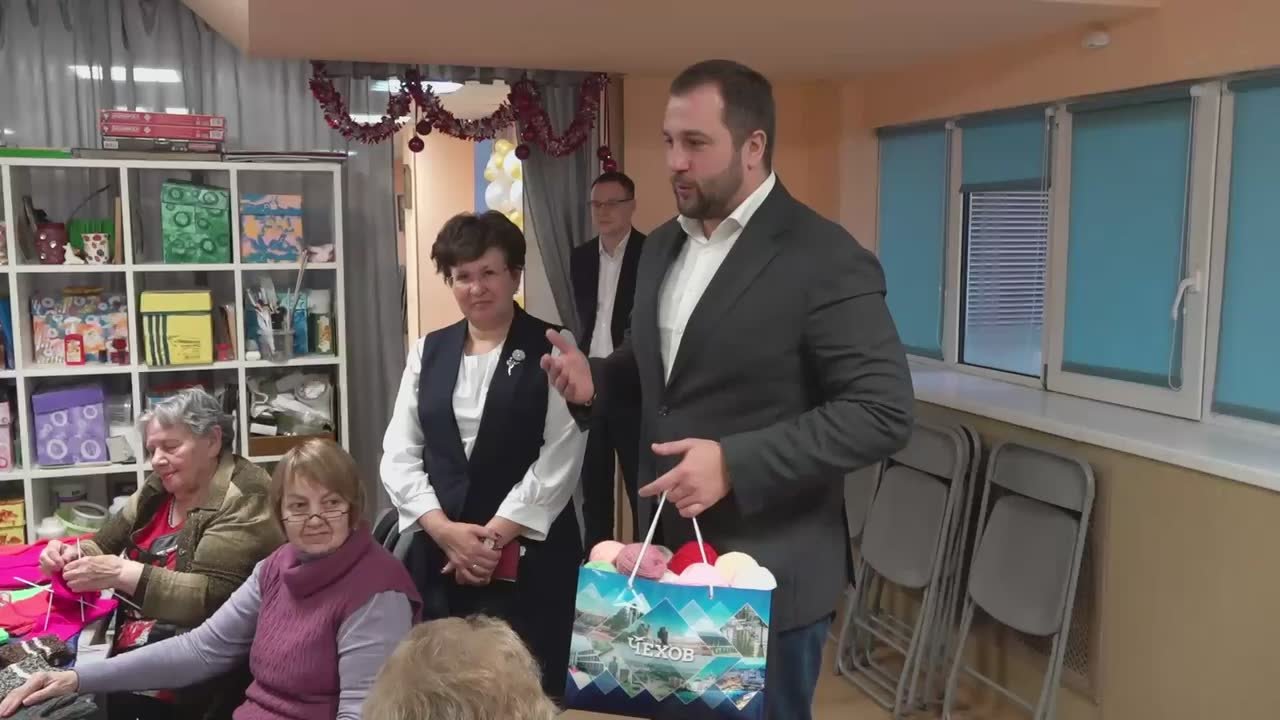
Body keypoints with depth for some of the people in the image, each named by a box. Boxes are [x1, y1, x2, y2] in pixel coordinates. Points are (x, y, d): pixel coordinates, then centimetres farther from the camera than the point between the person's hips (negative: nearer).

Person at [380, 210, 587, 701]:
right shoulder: (428, 352, 10)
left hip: (529, 555, -3)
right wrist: (447, 531, -9)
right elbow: (398, 457, 5)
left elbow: (560, 460, -9)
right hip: (438, 553, 4)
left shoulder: (553, 349, -2)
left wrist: (492, 536, -12)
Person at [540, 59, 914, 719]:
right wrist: (595, 377, -2)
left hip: (768, 575, -7)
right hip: (670, 557, 7)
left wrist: (734, 463, -27)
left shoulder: (826, 260, -16)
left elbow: (883, 412, -21)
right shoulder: (663, 245, 8)